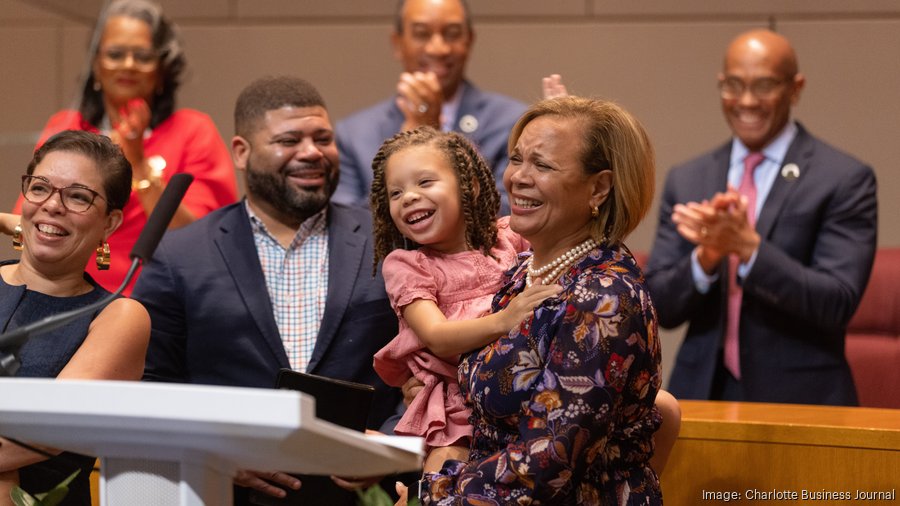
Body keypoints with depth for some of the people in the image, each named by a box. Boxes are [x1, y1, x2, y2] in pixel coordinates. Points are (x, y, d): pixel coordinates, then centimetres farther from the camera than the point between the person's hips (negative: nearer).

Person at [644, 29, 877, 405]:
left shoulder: (844, 180, -5)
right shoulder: (686, 180, 7)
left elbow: (839, 304, -13)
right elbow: (661, 307, 3)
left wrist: (749, 247, -23)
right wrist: (706, 257, -16)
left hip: (799, 402, -3)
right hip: (703, 397, 3)